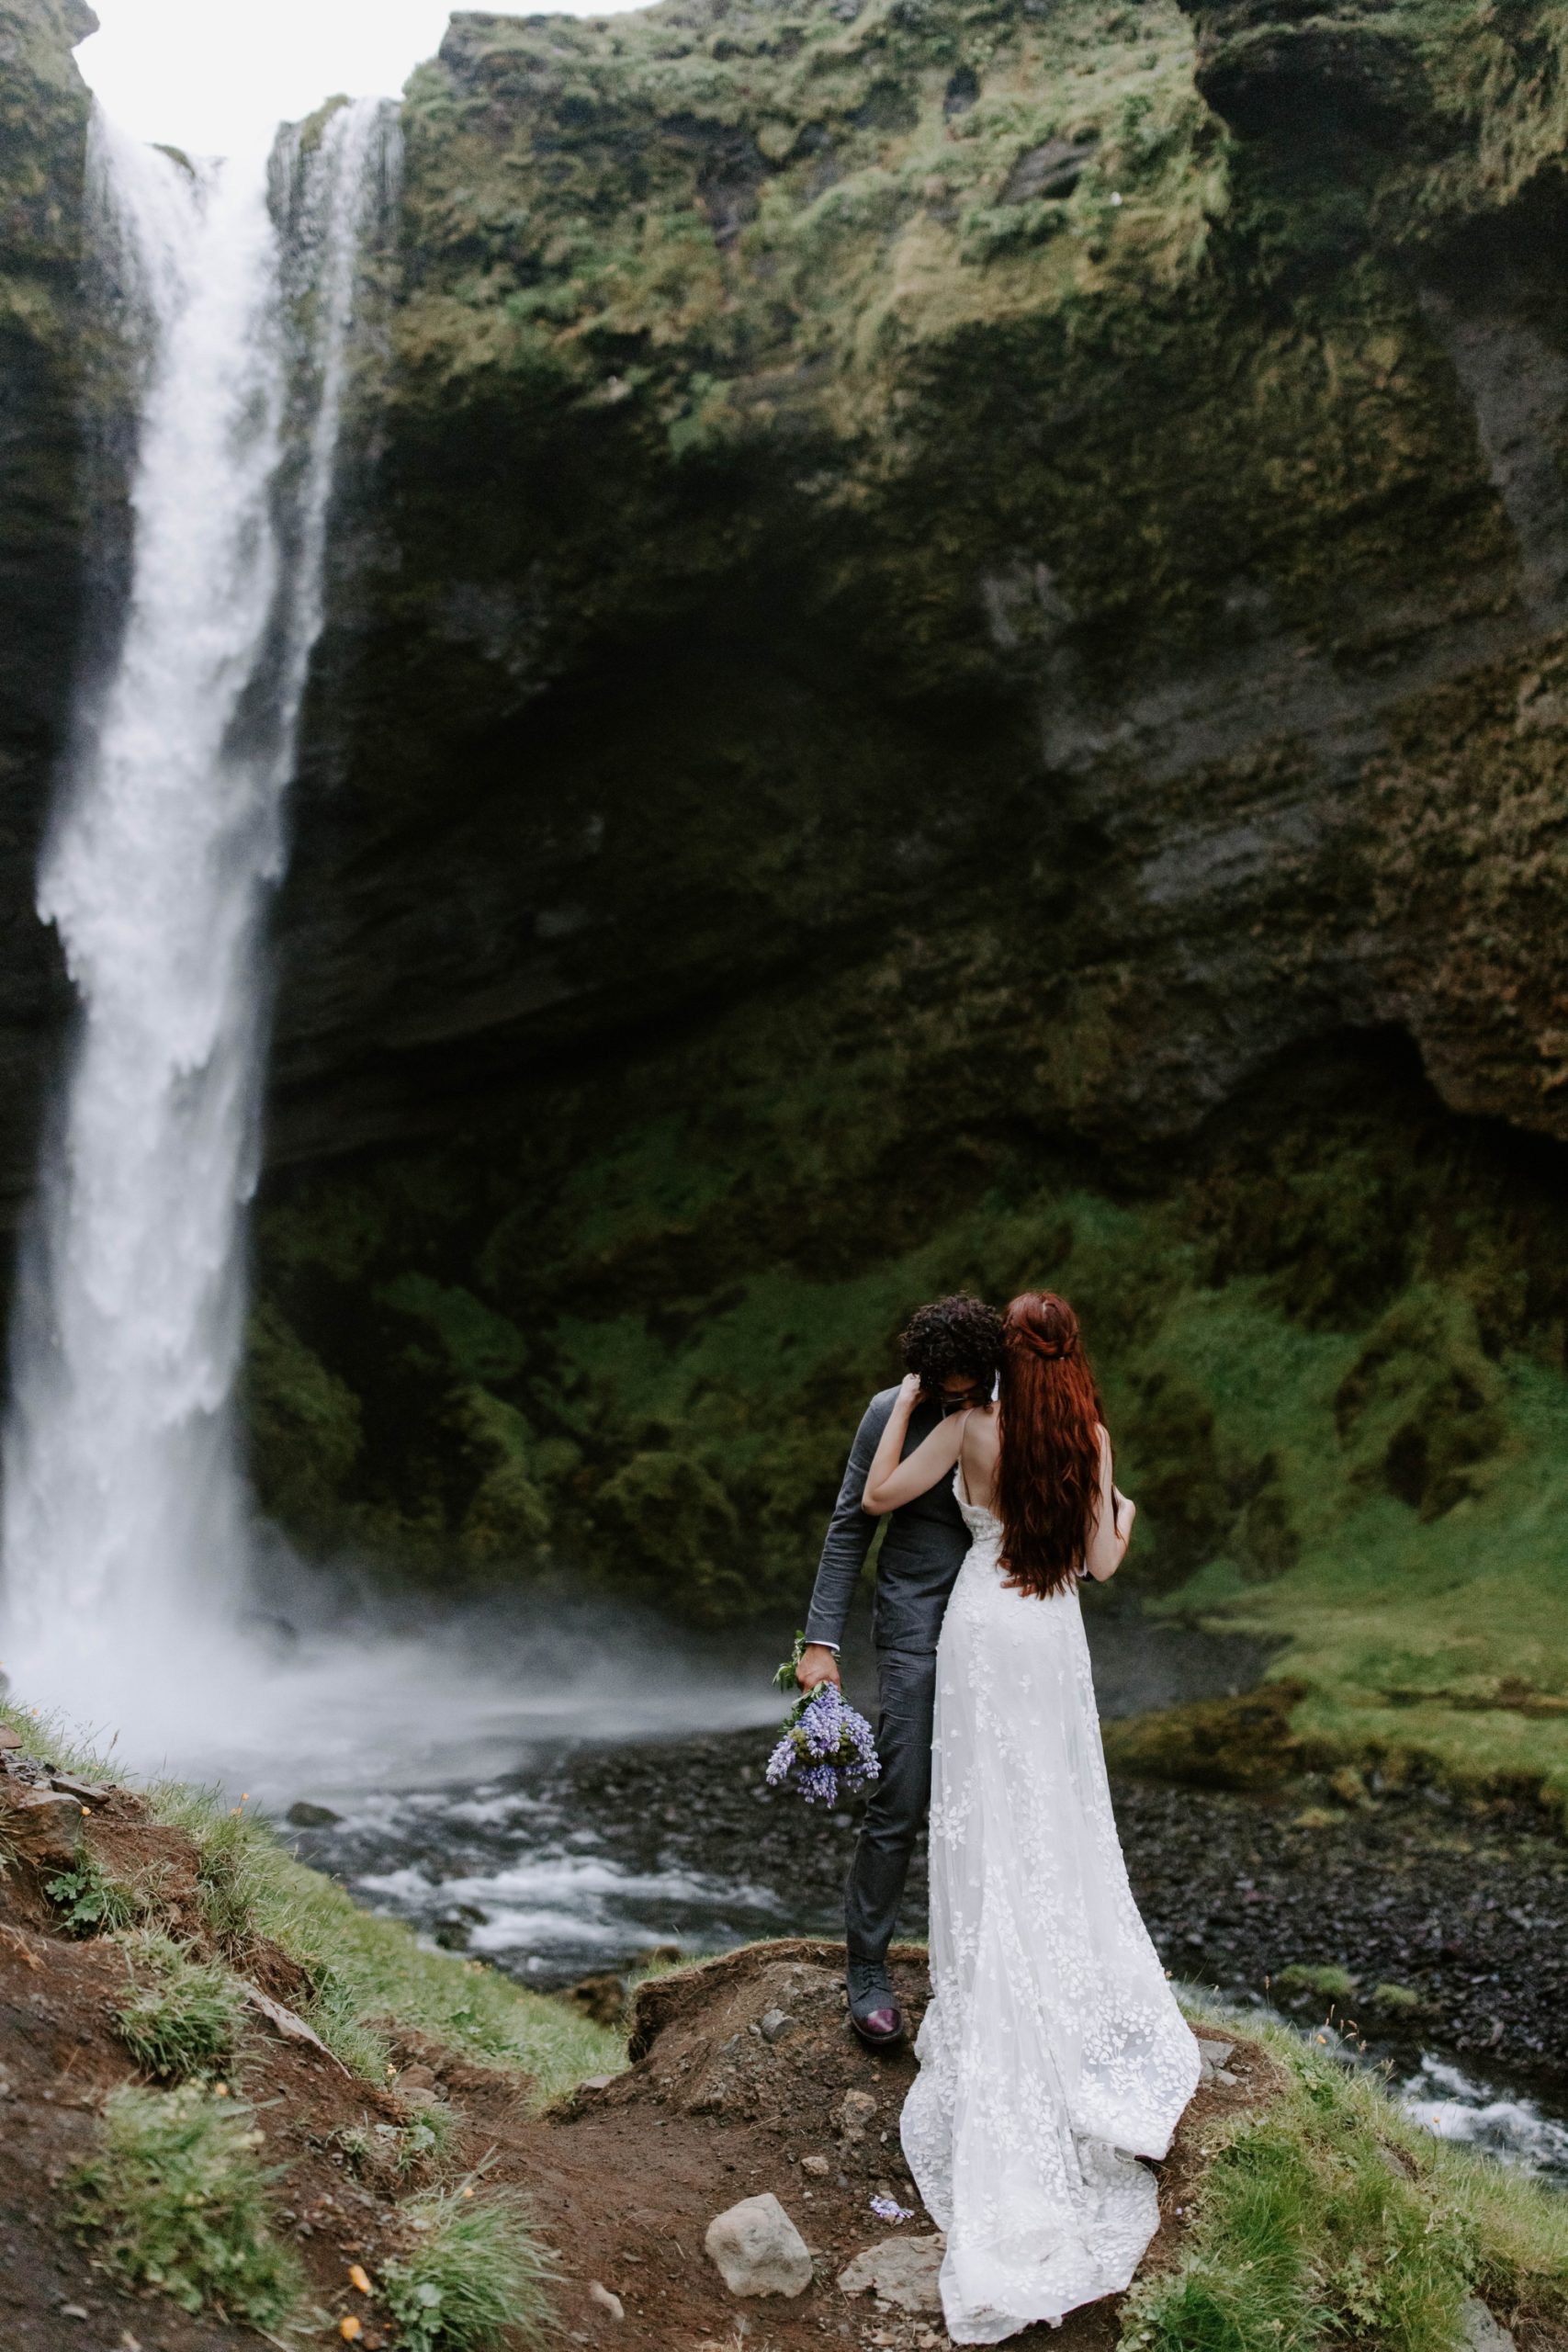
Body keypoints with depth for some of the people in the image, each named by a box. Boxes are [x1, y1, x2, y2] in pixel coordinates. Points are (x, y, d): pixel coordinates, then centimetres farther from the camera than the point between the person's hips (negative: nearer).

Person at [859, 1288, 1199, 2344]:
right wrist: (1124, 1515, 23)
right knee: (1061, 1820, 16)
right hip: (1056, 1636, 3)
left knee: (992, 1821, 6)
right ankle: (1075, 2002, 26)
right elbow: (1100, 1562, 1)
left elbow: (880, 1495, -6)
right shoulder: (1091, 1438, -2)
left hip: (983, 1628, -3)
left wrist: (908, 1397, 1)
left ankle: (996, 2011, 13)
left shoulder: (972, 1425, -11)